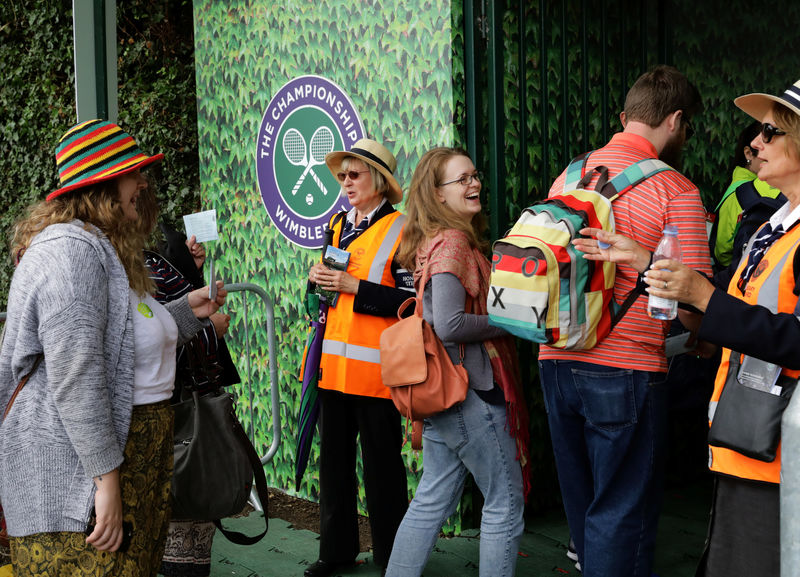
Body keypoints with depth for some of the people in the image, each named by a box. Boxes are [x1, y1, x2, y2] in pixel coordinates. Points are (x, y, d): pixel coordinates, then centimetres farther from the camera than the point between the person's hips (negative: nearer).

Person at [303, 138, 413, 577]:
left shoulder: (400, 229, -6)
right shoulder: (339, 226, 15)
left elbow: (409, 299, -14)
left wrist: (354, 287, -17)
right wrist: (317, 278, 4)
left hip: (373, 365, -7)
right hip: (332, 362, 7)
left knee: (381, 462, 2)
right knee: (334, 457, 12)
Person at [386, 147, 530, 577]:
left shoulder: (427, 241, 12)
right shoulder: (452, 242, -16)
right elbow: (450, 325, -25)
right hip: (471, 390, -9)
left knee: (433, 500, 16)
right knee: (506, 501, 2)